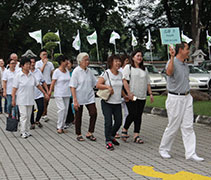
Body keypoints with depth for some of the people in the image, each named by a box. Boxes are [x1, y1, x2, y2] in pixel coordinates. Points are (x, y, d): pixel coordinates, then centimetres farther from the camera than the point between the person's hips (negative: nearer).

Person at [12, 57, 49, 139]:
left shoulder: (32, 75, 6)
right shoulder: (18, 76, -7)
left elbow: (38, 85, 17)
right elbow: (14, 89, -7)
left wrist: (45, 93, 20)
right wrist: (13, 99, -11)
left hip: (30, 99, 5)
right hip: (21, 100, -5)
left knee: (28, 116, 8)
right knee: (24, 115, -7)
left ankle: (27, 131, 15)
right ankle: (23, 132, 1)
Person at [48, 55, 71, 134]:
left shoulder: (67, 71, 12)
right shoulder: (57, 71, -7)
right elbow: (53, 82, -10)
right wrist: (50, 91, -17)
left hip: (67, 94, 6)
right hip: (59, 94, -6)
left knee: (66, 110, 4)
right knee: (62, 109, -15)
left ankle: (62, 127, 12)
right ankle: (59, 127, -6)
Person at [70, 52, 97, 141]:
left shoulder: (89, 71, 5)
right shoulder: (76, 71, -11)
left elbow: (95, 83, 16)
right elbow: (72, 87, -13)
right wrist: (75, 101, -18)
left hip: (89, 97, 4)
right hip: (79, 99, -4)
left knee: (93, 113, -7)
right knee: (78, 117, 6)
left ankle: (90, 133, 6)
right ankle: (79, 135, 21)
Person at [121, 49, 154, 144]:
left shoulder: (144, 69, 20)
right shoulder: (128, 67, 1)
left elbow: (147, 83, 21)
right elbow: (124, 80, -8)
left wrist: (150, 93, 11)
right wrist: (129, 93, -17)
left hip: (142, 97, 5)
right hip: (132, 97, -5)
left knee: (139, 115, 2)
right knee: (133, 114, -13)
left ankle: (136, 135, 4)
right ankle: (124, 129, 10)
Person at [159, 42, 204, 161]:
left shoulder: (185, 64, 13)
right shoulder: (172, 62, -13)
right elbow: (169, 72, -37)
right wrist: (172, 57, -44)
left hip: (187, 97, 7)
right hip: (175, 98, -7)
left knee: (188, 126, 3)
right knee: (173, 126, 0)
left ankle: (191, 153, 3)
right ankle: (163, 149, 18)